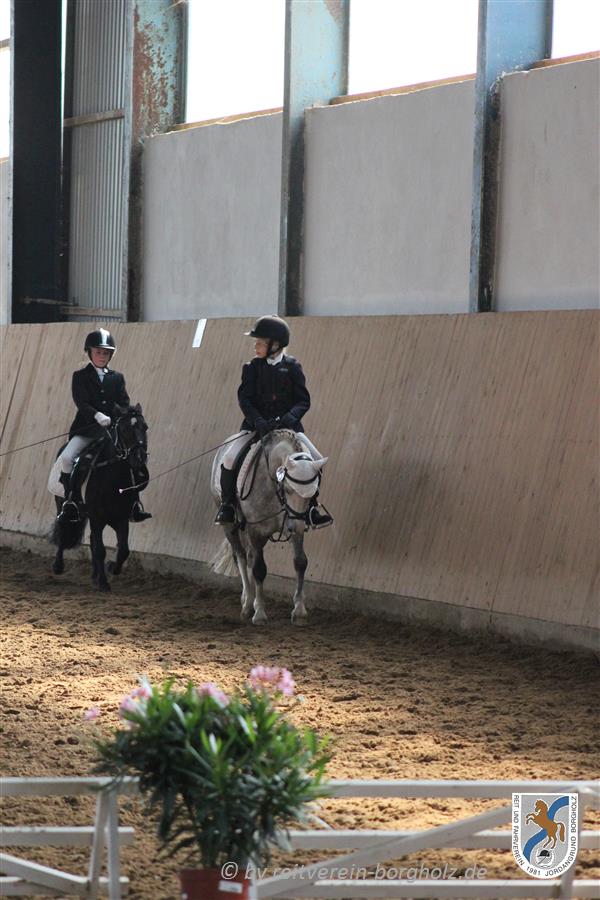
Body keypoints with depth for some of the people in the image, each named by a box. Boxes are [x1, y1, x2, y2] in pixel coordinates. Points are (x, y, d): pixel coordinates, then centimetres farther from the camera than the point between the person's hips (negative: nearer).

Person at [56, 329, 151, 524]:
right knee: (66, 458, -25)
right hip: (86, 430, -2)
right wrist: (98, 416, -27)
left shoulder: (117, 378, 15)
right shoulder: (80, 377, 4)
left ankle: (134, 505, -8)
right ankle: (72, 502, -12)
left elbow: (124, 403, 6)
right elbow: (81, 403, -10)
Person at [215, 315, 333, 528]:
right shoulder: (252, 368, 2)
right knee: (230, 459, -20)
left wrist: (290, 417, -23)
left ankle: (310, 506, 1)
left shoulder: (292, 367, 0)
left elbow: (303, 400, -2)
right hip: (256, 425, 0)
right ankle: (227, 505, 0)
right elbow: (244, 399, -6)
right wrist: (259, 422, -23)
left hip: (287, 425, 0)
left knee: (315, 460, -15)